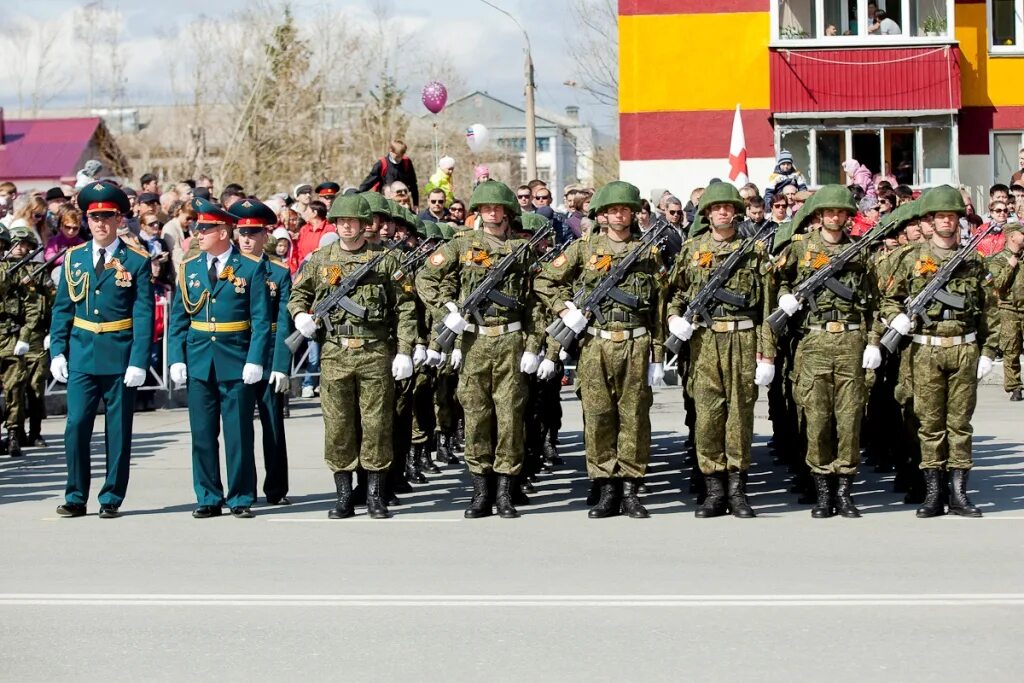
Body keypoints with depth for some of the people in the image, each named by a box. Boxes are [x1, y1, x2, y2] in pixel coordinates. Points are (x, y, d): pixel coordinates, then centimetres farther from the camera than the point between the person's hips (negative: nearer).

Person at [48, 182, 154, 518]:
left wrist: (138, 361, -12)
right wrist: (57, 351, 1)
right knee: (76, 425, -3)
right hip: (81, 354, 2)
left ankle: (112, 498, 13)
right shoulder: (74, 258, 8)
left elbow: (144, 314, -5)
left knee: (118, 430, 4)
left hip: (120, 355, -2)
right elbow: (61, 309, 10)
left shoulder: (137, 261, -2)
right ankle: (76, 497, 8)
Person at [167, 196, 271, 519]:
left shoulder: (251, 268, -2)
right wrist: (176, 359, 0)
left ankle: (241, 498, 10)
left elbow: (261, 320, -4)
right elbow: (178, 319, 9)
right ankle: (208, 499, 13)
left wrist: (255, 360, -12)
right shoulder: (189, 268, 8)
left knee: (239, 434, 2)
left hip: (237, 362, -3)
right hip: (199, 362, 3)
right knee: (202, 434, 5)